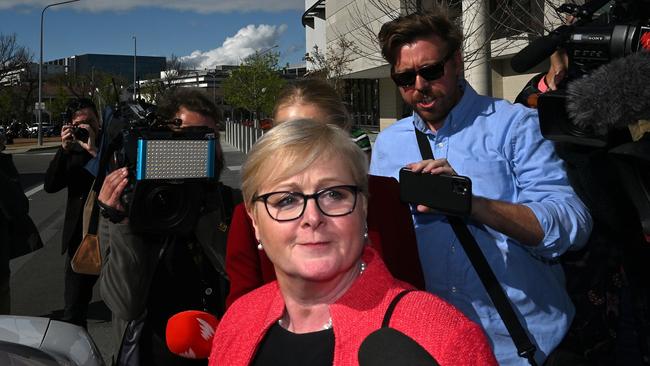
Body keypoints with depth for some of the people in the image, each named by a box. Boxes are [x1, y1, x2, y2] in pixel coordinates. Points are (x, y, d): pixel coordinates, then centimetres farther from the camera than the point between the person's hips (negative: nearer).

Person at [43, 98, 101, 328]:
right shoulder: (73, 150, 8)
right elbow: (50, 186, -3)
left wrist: (94, 150, -19)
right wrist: (64, 149, -11)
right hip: (80, 235, 4)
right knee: (73, 308, 10)